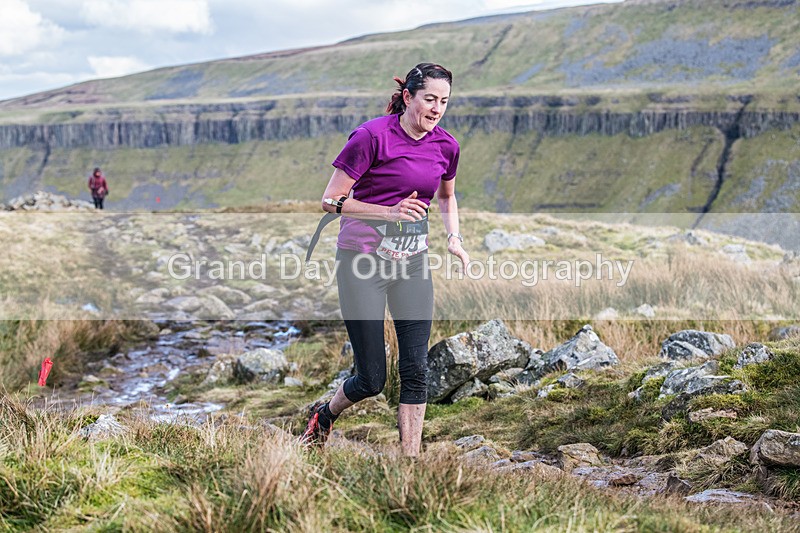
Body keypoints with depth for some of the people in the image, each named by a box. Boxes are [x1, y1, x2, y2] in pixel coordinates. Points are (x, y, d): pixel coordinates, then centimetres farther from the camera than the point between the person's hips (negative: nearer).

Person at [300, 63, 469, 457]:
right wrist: (390, 212, -23)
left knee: (416, 369, -3)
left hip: (413, 260, 5)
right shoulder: (372, 136, -14)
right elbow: (331, 202, -13)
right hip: (363, 260, -5)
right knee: (372, 379, 0)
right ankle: (324, 415, 32)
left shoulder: (446, 146, 3)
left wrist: (454, 238, 8)